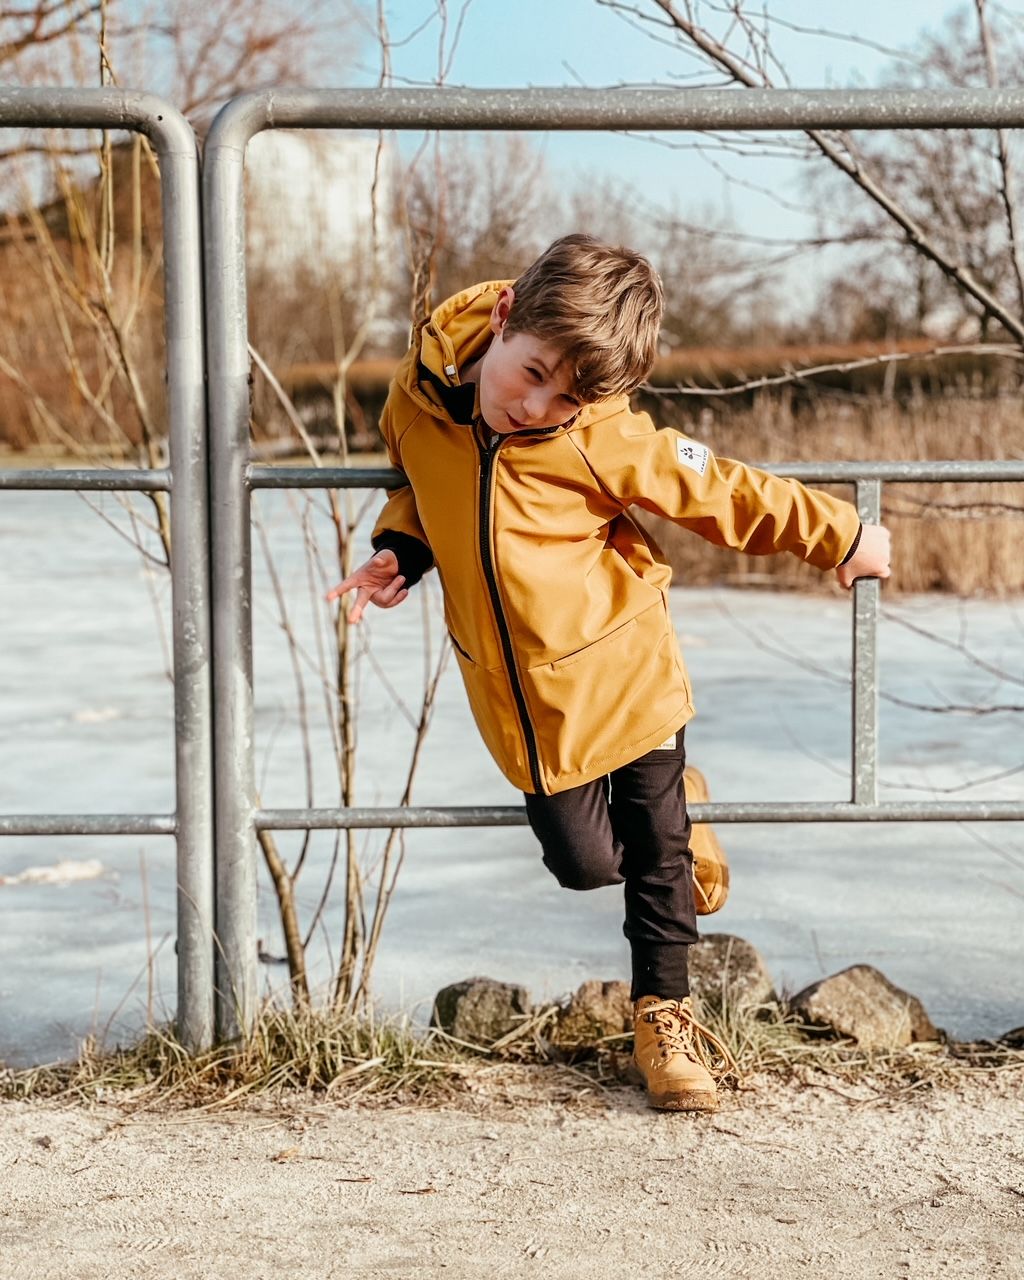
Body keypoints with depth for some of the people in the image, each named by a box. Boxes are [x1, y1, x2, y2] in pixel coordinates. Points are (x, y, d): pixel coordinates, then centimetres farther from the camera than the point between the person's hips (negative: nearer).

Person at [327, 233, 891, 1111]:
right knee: (584, 862, 4)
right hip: (525, 704, 3)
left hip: (628, 680, -2)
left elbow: (722, 494, -10)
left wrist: (841, 537, -2)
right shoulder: (418, 398, -10)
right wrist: (402, 550, -5)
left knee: (657, 850, 8)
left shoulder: (603, 440, -20)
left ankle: (664, 1008, 29)